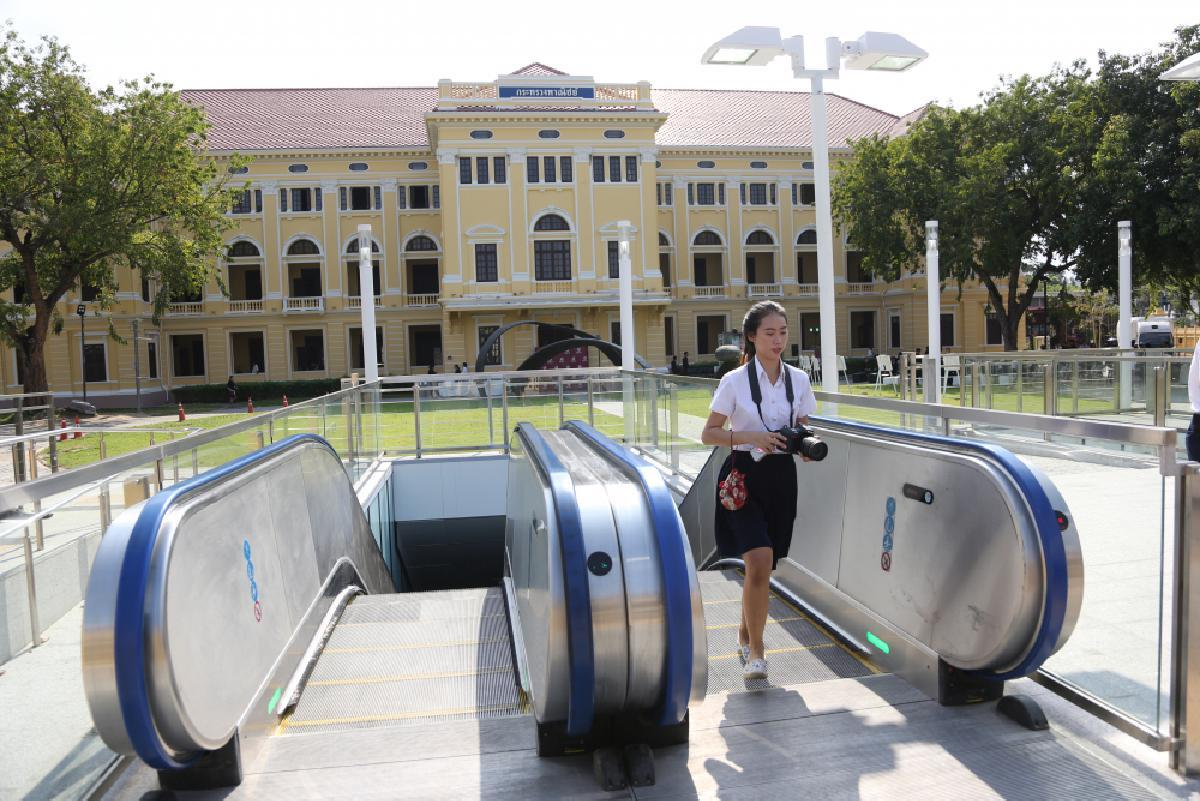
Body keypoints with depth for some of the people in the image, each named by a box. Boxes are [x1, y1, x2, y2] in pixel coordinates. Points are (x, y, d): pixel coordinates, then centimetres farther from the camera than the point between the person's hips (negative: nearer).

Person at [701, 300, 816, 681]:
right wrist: (749, 437, -18)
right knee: (760, 563, -17)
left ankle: (745, 633, 34)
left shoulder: (798, 380, 5)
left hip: (782, 478, 4)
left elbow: (803, 430, 14)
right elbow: (708, 433, -4)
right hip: (745, 475, -4)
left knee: (761, 566, 11)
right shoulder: (735, 381, -6)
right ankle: (755, 650, -2)